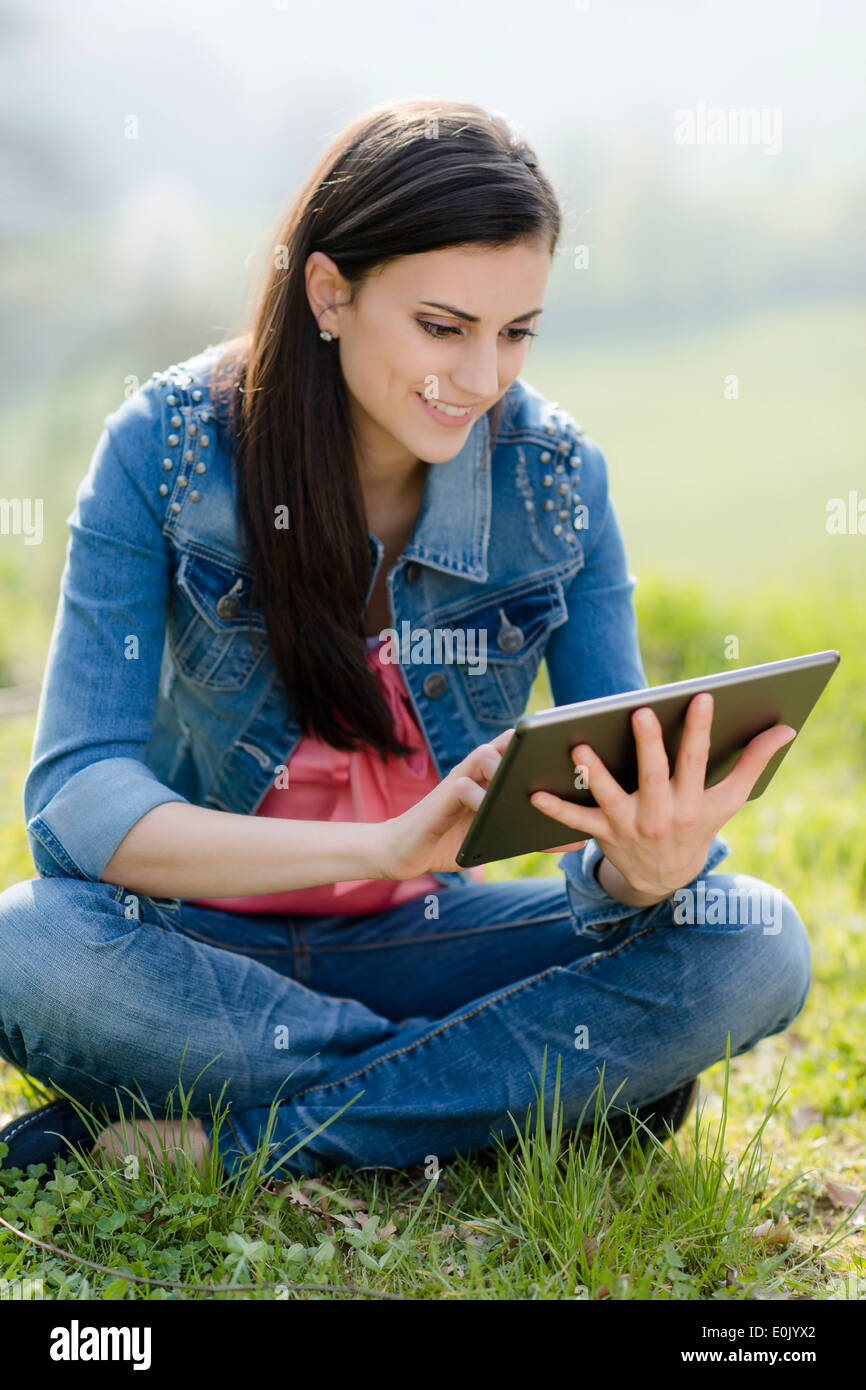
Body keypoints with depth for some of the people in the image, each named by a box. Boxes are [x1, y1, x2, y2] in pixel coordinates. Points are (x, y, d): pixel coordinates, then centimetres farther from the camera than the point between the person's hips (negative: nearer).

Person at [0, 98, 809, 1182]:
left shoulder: (553, 476, -7)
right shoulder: (168, 449, -16)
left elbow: (625, 779, -7)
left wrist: (645, 867, -35)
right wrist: (384, 846, -38)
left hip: (415, 934, 3)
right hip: (188, 942, -2)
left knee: (756, 949, -20)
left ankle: (219, 1143, -23)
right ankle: (565, 1089, -20)